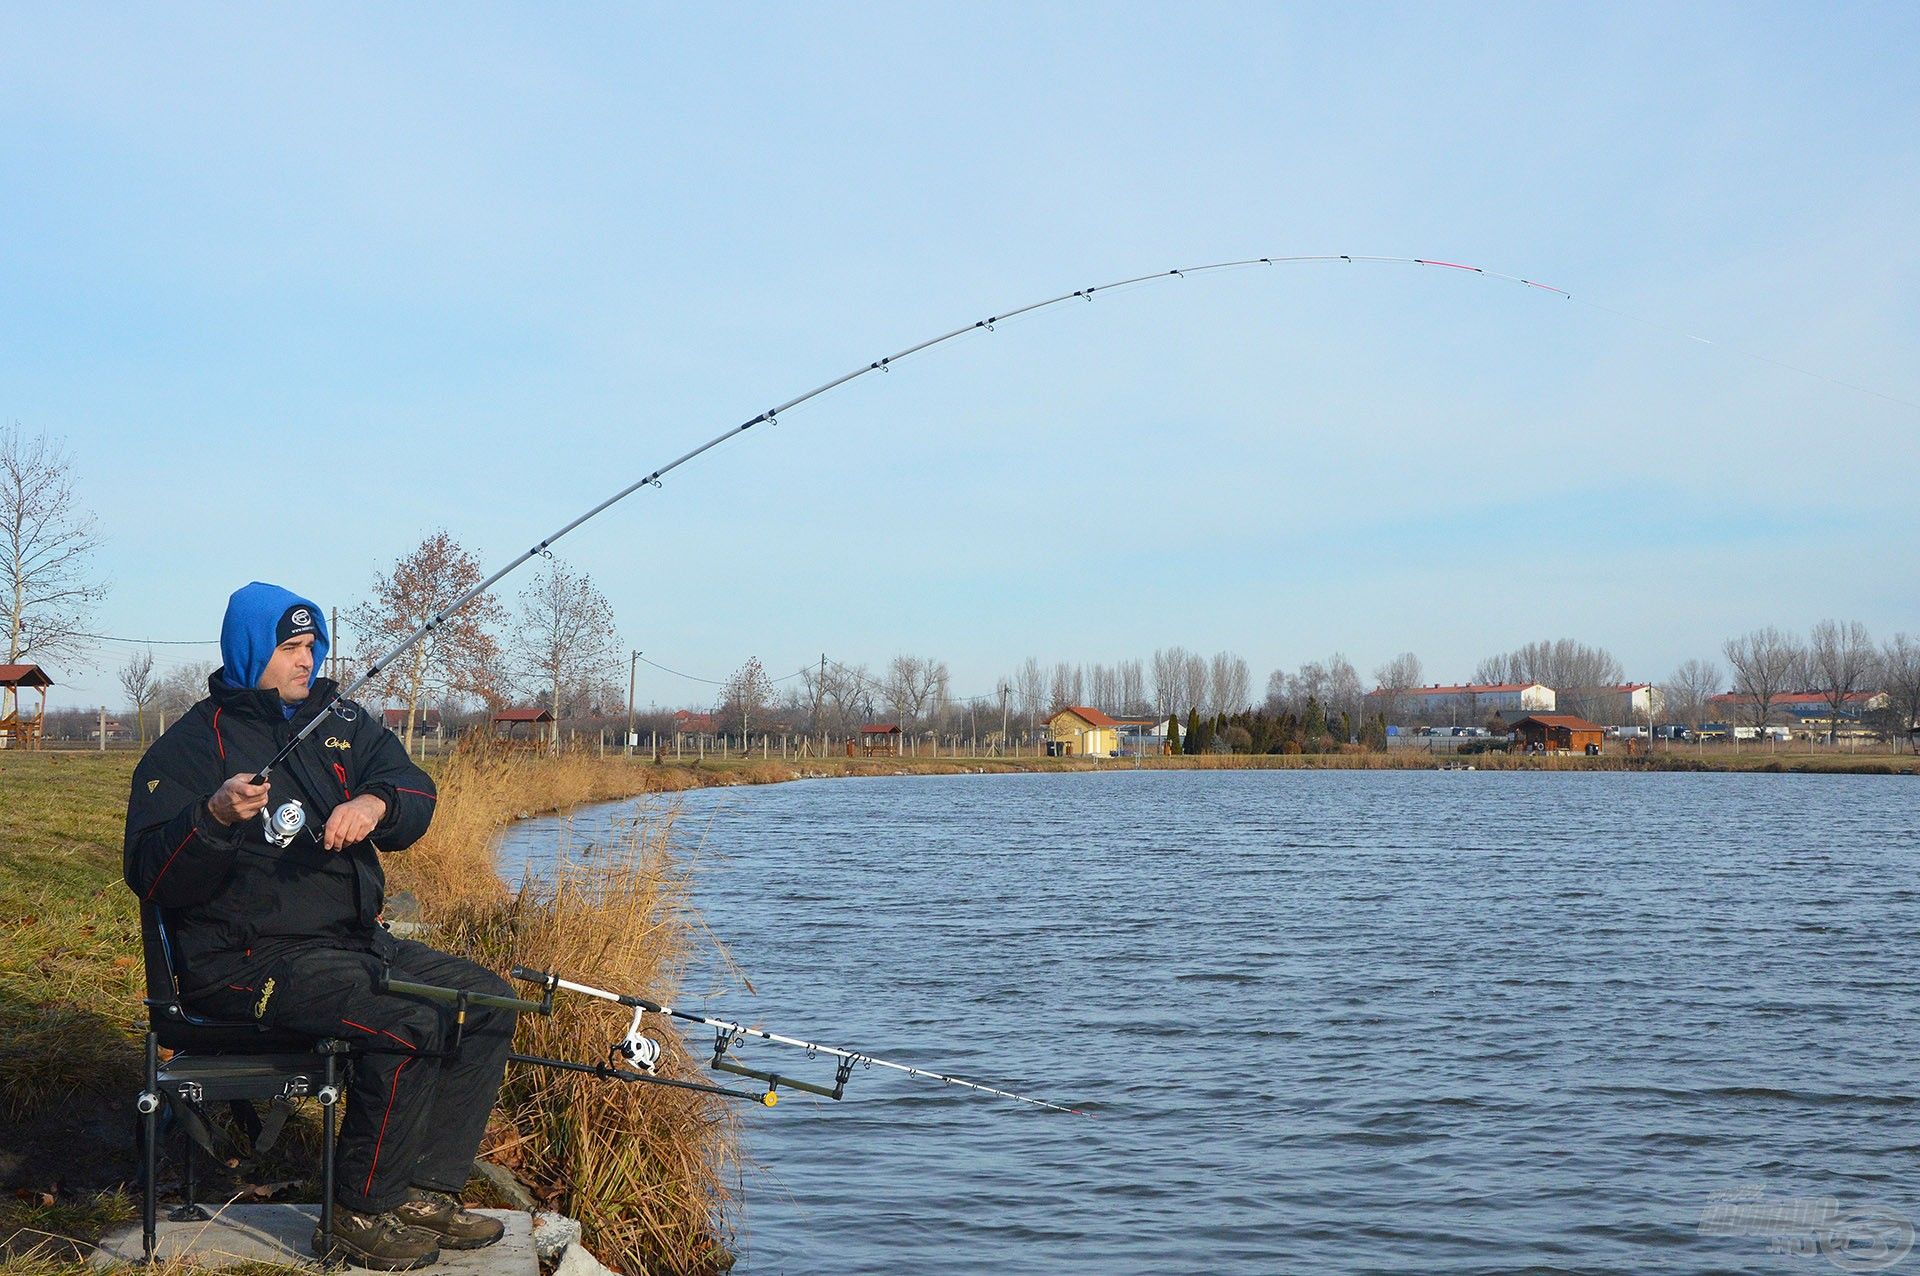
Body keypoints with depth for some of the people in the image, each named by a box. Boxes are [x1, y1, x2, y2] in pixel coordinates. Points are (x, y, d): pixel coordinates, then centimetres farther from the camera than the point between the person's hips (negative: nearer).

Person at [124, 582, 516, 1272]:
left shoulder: (341, 721, 14)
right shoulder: (190, 744, -4)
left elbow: (415, 791, 0)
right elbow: (150, 879, -14)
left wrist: (376, 803, -23)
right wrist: (215, 817, -32)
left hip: (356, 941, 8)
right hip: (247, 958, -8)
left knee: (488, 1000, -1)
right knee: (409, 1024, -28)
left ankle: (426, 1190, 4)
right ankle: (363, 1216, -11)